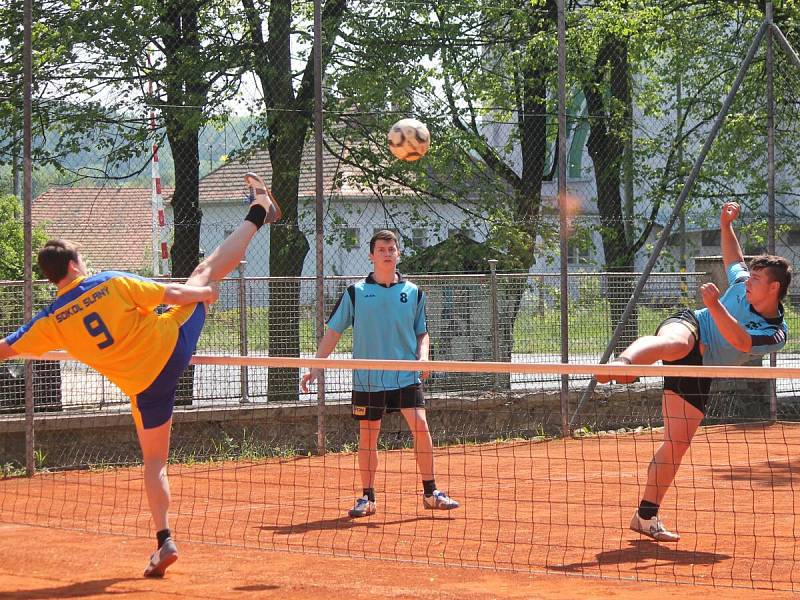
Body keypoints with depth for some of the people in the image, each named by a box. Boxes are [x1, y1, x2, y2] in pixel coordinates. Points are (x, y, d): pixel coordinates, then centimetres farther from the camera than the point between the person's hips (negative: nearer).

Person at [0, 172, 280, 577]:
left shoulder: (51, 322, -10)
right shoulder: (113, 283, -12)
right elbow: (175, 294, -8)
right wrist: (206, 292, 10)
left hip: (145, 386, 0)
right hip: (174, 343, 0)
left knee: (154, 462, 14)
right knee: (207, 271, 21)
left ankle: (165, 541, 4)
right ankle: (258, 212, 37)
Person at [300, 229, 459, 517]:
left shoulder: (413, 293, 7)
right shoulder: (355, 293, 3)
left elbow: (422, 332, 15)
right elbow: (333, 332, 7)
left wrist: (423, 356, -5)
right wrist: (316, 367, 0)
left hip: (405, 376, 0)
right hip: (367, 378, 0)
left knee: (420, 426, -13)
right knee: (367, 436, 4)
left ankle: (431, 493, -3)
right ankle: (367, 498, 17)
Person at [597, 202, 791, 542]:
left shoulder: (776, 335, -7)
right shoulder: (743, 284, 3)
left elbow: (739, 341, -25)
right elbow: (733, 256, 26)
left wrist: (715, 306, -36)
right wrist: (725, 225, 14)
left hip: (698, 371, 2)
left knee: (678, 444, -2)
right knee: (676, 343, -42)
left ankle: (646, 516, 11)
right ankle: (623, 362, -76)